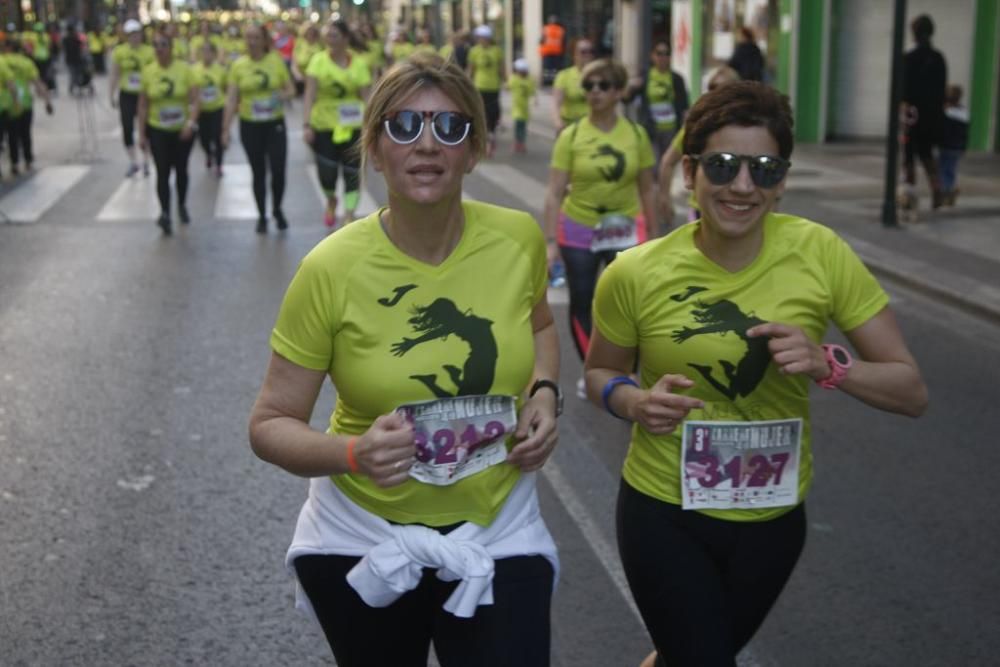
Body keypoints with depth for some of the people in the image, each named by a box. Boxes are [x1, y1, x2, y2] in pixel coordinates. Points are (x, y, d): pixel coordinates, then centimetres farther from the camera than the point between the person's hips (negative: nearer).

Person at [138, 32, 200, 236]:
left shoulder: (184, 68, -9)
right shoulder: (148, 71, -4)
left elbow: (195, 99, -11)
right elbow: (143, 105, 1)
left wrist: (191, 122, -26)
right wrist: (141, 133, -1)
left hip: (183, 130, 0)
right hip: (157, 131, 0)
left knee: (180, 169, 15)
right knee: (162, 172, -9)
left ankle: (182, 206, 36)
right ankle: (165, 213, -12)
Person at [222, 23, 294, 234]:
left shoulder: (276, 61, -2)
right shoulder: (238, 65, -2)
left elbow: (291, 89, 7)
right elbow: (231, 99, -2)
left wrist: (282, 96, -17)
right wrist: (226, 129, -6)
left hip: (275, 124, 0)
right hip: (250, 125, 0)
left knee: (278, 170, -4)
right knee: (258, 173, 9)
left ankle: (277, 210, 23)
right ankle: (262, 216, 23)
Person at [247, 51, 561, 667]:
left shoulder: (518, 239, -10)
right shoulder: (332, 269, -19)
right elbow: (270, 425, -11)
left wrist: (545, 393, -7)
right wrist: (353, 453, -30)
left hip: (500, 534, 1)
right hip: (364, 540, -1)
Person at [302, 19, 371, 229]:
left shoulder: (359, 64, -1)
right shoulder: (318, 60, -3)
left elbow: (365, 98, 0)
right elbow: (310, 94, -8)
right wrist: (307, 124, -17)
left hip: (351, 127, 1)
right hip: (323, 125, 0)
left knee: (352, 172, -1)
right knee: (326, 173, -2)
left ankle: (349, 216, 8)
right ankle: (331, 201, 31)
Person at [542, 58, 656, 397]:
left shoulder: (636, 134, -4)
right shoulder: (571, 136, -9)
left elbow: (646, 190, 4)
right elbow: (554, 193, -10)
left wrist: (651, 236, 7)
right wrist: (551, 241, -17)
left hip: (625, 230, 0)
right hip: (578, 230, 0)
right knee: (581, 302, 11)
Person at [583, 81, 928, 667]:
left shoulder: (821, 254, -15)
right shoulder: (635, 275, -15)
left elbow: (912, 392, -9)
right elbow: (601, 374, 3)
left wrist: (827, 365, -27)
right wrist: (635, 402, -18)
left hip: (774, 516, 3)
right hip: (665, 512, -2)